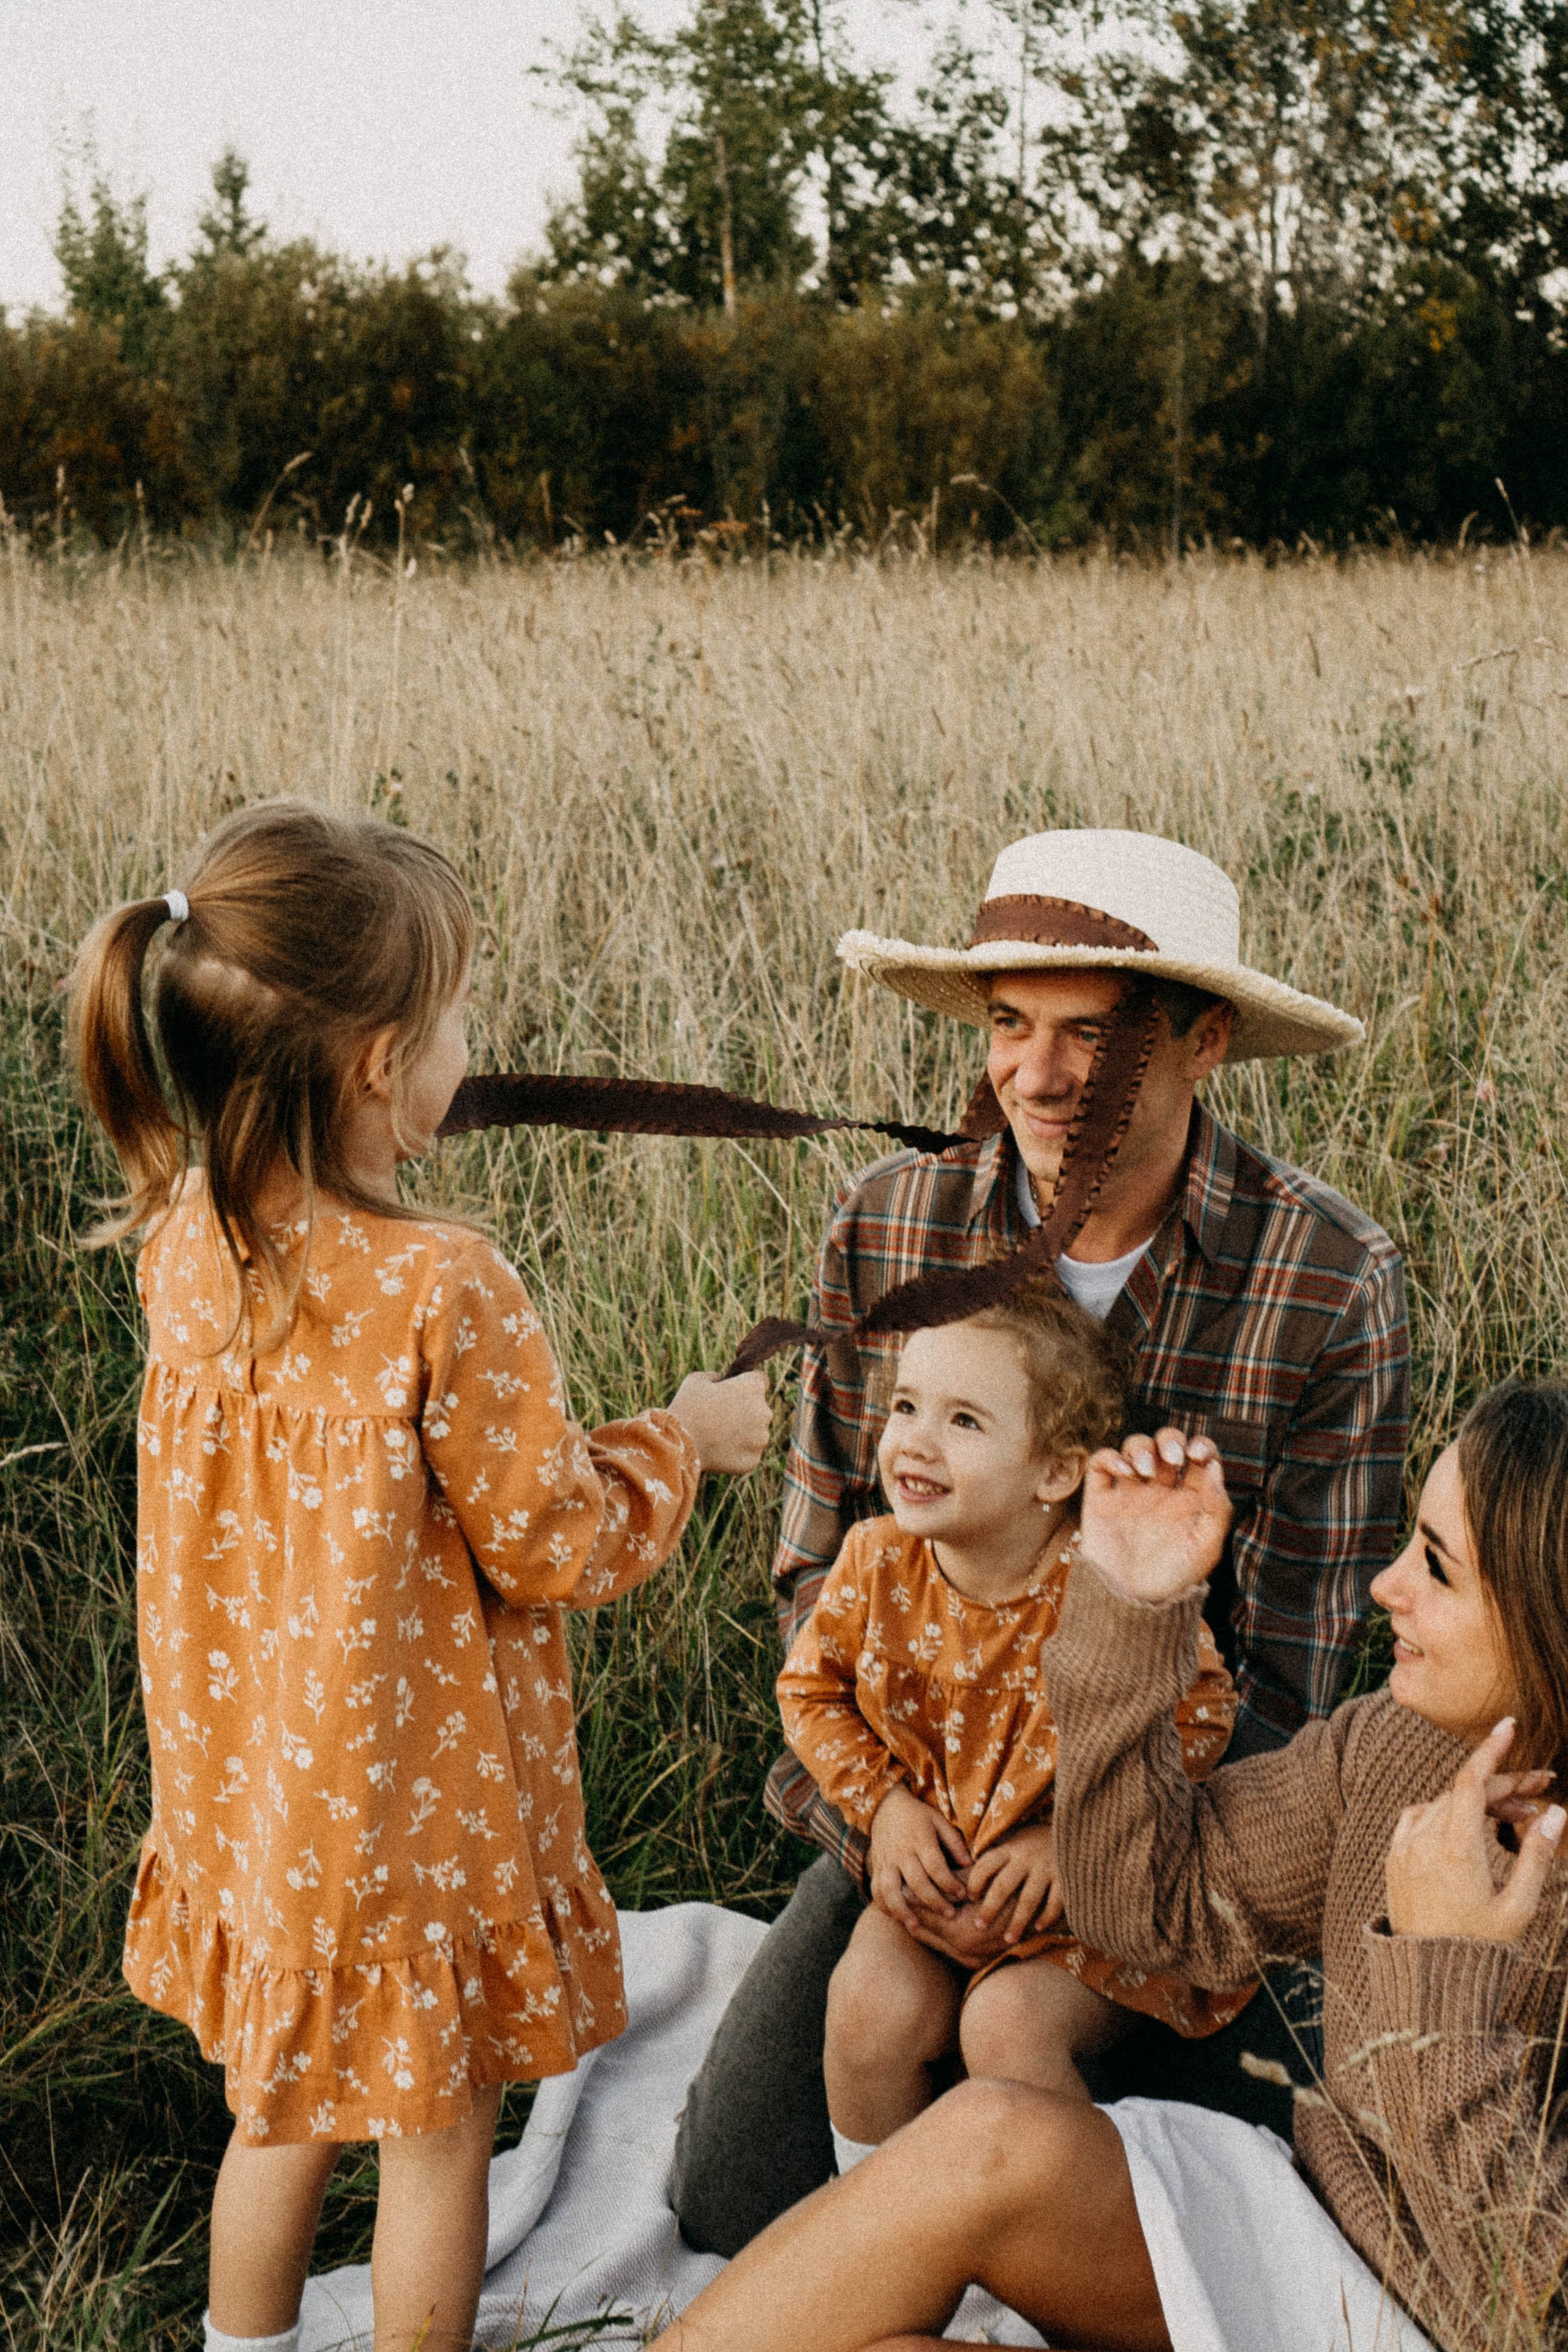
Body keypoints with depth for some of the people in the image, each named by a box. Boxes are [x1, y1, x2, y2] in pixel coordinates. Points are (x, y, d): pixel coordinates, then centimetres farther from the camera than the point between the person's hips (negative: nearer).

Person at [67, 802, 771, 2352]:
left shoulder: (183, 1247, -9)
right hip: (415, 1807, -6)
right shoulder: (444, 1294, -29)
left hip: (246, 1781, 6)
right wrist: (684, 1438, -1)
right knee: (436, 2135, 16)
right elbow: (553, 1542, -19)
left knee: (281, 2109, 26)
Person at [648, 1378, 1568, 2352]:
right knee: (992, 2137, -23)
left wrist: (1441, 1977, -27)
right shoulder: (1398, 1748, -3)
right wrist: (1133, 1612, -4)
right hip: (1329, 2236, 6)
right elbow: (1152, 1901, 7)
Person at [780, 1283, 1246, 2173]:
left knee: (1008, 2023, -25)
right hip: (935, 1871, 4)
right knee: (874, 2004, -18)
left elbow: (1201, 1709, -12)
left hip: (1086, 1891, -4)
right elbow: (812, 1688, 5)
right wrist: (885, 1803, -9)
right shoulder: (878, 1562, -11)